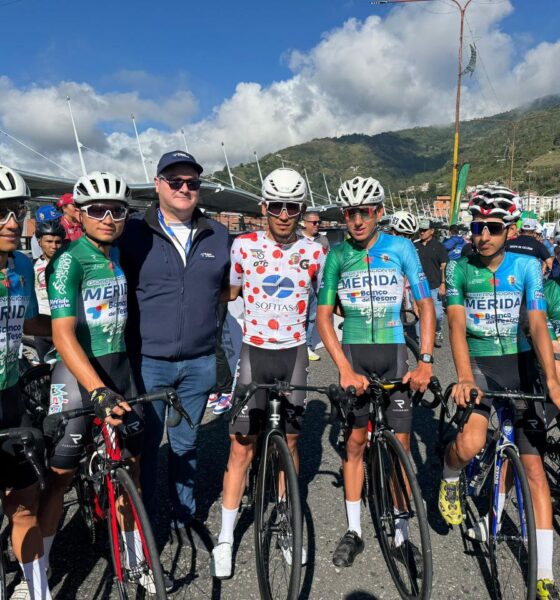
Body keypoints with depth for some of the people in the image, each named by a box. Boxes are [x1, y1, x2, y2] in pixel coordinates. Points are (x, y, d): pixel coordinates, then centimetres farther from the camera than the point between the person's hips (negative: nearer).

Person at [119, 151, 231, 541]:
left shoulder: (218, 235, 5)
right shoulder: (134, 232, -4)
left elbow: (228, 287, 16)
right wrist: (127, 346, -1)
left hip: (200, 362, 3)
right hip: (148, 362, -2)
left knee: (185, 444, 18)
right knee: (145, 446, 9)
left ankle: (185, 514, 37)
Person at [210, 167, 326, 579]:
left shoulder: (315, 252, -2)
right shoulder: (244, 245, -5)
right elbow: (229, 294, 6)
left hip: (294, 353, 1)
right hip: (254, 352, -1)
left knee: (289, 441, 13)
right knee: (241, 446, 1)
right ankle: (226, 540, 16)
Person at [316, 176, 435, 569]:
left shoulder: (400, 248, -3)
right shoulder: (337, 254, -1)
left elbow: (426, 305, -3)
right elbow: (323, 316, -2)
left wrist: (426, 361, -13)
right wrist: (344, 368, -13)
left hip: (393, 353, 0)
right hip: (354, 353, 1)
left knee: (401, 446, 3)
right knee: (355, 443, 7)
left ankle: (401, 535, 20)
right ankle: (353, 532, 22)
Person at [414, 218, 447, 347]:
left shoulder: (438, 246, 0)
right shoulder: (415, 246, 8)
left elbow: (443, 267, -1)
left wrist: (443, 284, -8)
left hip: (434, 287, -2)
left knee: (437, 314, -5)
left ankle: (438, 331, 23)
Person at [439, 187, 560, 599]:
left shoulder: (526, 266, -6)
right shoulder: (460, 269, -5)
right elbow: (457, 325, -13)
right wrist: (464, 377, -28)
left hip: (521, 365, 1)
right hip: (479, 365, -1)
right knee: (471, 444, -26)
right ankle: (450, 478, 12)